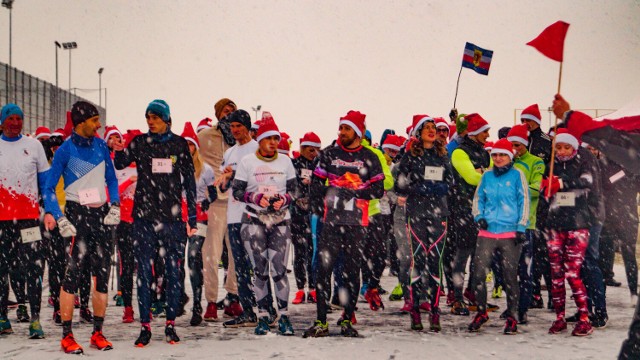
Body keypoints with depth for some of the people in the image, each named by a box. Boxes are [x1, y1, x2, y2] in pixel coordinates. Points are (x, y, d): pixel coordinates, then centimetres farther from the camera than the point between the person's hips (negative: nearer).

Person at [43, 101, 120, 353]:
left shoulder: (101, 146, 7)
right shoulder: (65, 150, -8)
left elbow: (111, 179, 16)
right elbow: (49, 188, -6)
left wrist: (115, 205, 3)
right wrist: (58, 218, -14)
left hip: (101, 214, 5)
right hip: (77, 214, -5)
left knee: (102, 274, 6)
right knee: (73, 273, -11)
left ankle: (98, 333, 15)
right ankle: (67, 336, -4)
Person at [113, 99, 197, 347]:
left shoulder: (179, 144, 5)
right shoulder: (140, 142, 5)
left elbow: (189, 181, 8)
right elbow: (121, 164, -7)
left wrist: (192, 217, 5)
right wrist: (118, 150, -29)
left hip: (172, 216, 0)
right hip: (144, 215, 0)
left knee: (173, 270, 4)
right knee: (144, 271, 0)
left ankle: (170, 325, 13)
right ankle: (145, 326, 6)